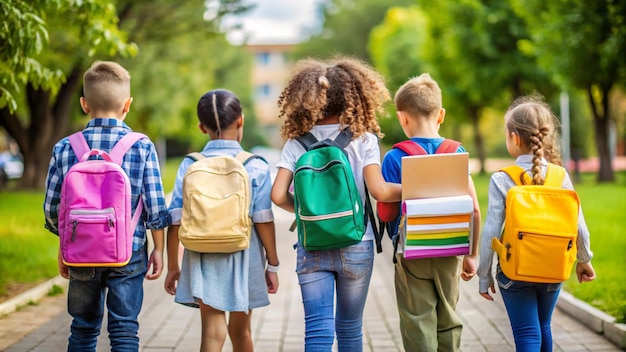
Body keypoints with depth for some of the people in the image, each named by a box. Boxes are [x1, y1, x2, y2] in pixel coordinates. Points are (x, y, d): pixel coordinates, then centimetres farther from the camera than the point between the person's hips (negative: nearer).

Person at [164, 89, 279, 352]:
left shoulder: (189, 166, -2)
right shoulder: (256, 167, -6)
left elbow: (176, 220, -3)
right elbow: (263, 221, -6)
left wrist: (173, 266, 7)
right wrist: (272, 264, 4)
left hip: (202, 259, 0)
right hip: (243, 258, 0)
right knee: (240, 330, 18)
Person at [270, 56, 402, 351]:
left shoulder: (297, 143, -1)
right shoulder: (363, 139, -4)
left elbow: (278, 196, -8)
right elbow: (379, 191, -14)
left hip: (311, 248, 0)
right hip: (356, 247, 0)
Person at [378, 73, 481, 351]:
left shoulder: (395, 158, -9)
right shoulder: (457, 152, -1)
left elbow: (386, 211, -12)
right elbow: (474, 209, -1)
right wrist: (472, 254, 8)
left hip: (411, 253, -3)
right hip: (450, 254, 3)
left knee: (418, 327, 4)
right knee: (448, 324, 16)